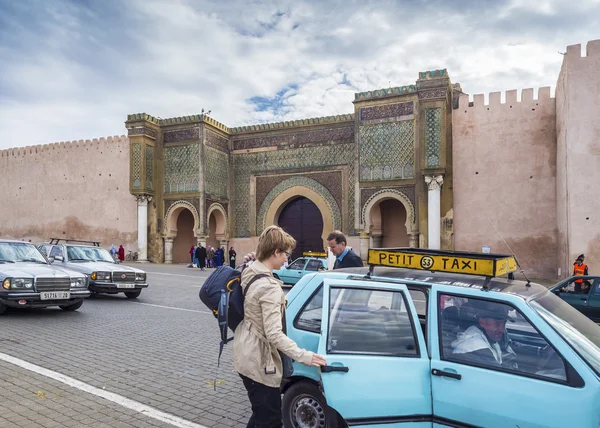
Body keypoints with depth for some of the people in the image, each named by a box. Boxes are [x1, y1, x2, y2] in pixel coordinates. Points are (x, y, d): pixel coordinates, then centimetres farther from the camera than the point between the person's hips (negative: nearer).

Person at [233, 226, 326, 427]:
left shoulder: (248, 273, -1)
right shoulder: (270, 287, -28)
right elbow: (274, 334, -30)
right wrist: (303, 356, -27)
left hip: (246, 354, 10)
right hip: (258, 360, -10)